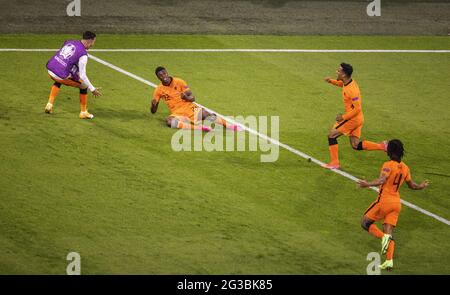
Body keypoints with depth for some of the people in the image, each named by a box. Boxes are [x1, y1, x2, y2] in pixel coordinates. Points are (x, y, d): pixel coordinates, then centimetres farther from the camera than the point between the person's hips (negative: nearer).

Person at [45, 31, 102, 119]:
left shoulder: (69, 42, 11)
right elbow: (82, 76, -10)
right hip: (61, 75, -7)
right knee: (84, 85, 14)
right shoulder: (83, 54, -9)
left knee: (58, 81, 42)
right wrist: (92, 89, 0)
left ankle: (50, 104, 34)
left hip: (50, 68, 7)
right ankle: (83, 112, 23)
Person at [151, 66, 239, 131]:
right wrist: (153, 105, -17)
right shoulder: (159, 90, 3)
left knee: (207, 115, -29)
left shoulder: (179, 82, 1)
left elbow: (192, 98, 1)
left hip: (190, 109, 0)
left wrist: (186, 97, -22)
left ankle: (230, 126, -38)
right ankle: (198, 128, -49)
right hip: (177, 114, 0)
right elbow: (153, 111, 7)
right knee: (169, 121, -36)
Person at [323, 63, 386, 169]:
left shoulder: (351, 90, -27)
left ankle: (334, 163, 5)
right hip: (357, 119, 10)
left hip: (353, 119, -10)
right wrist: (331, 81, 9)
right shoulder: (348, 82, 2)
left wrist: (343, 117, -20)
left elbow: (357, 109, -26)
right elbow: (341, 84, 28)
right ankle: (381, 146, 8)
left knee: (332, 135, 0)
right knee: (355, 145, 13)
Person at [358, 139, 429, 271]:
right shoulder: (405, 168, 8)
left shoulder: (388, 165, -13)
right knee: (388, 231, 8)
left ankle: (384, 237, -17)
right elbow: (412, 185, 20)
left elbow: (381, 180, -29)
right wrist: (422, 186, 40)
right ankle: (389, 261, -6)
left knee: (365, 223, 8)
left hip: (384, 201, -7)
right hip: (397, 202, 7)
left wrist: (368, 184, -41)